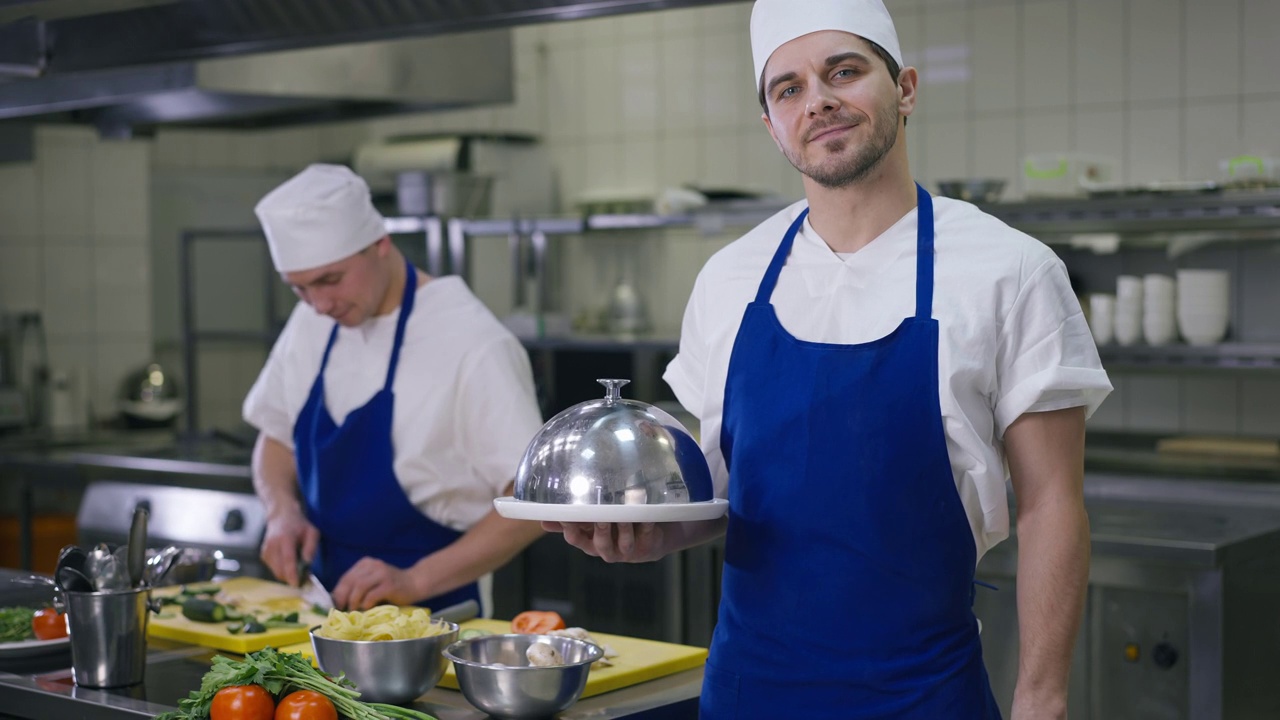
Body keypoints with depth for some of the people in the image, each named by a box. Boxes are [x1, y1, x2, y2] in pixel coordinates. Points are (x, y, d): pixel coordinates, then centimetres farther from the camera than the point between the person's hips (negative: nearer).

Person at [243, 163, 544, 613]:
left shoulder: (471, 343, -14)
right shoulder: (312, 324, 6)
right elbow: (276, 440, 20)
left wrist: (414, 581, -22)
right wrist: (284, 511, -1)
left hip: (433, 611, -5)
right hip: (332, 601, 6)